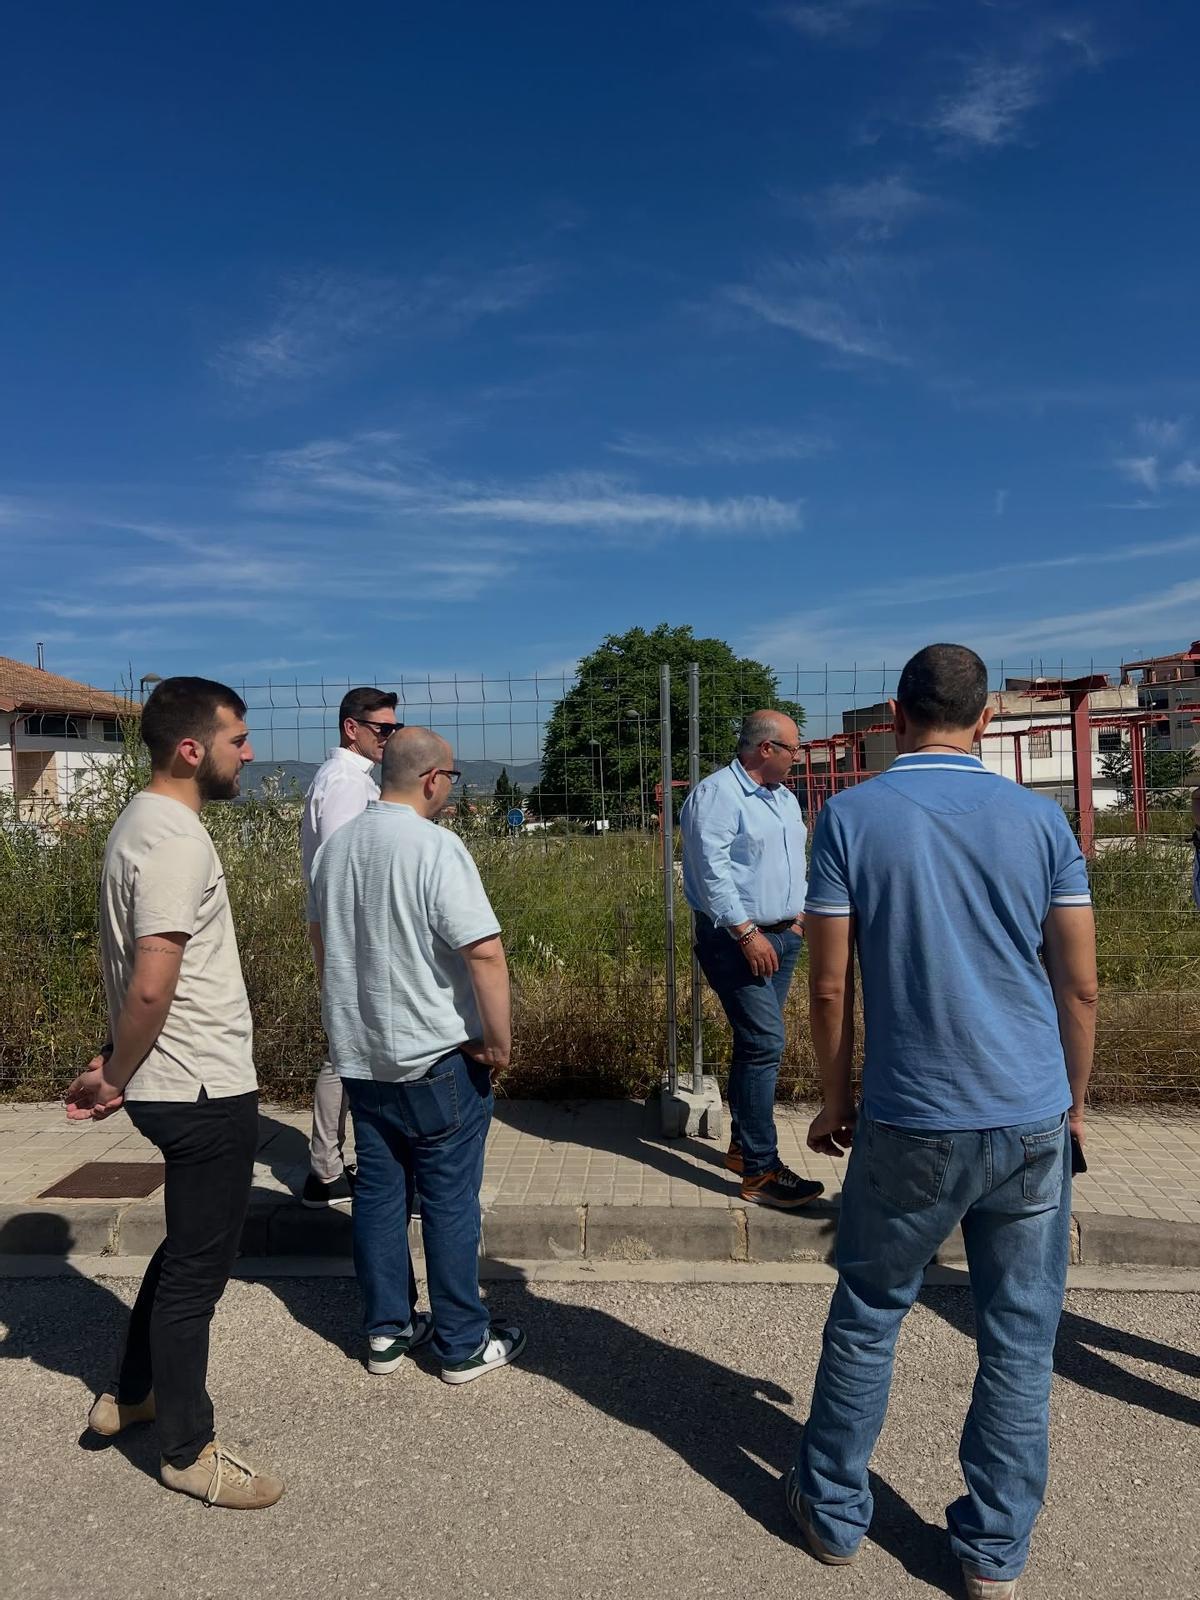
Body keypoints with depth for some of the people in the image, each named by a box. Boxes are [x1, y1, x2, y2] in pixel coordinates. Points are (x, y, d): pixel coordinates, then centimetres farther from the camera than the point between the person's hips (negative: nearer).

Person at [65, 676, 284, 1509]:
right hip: (206, 1089, -10)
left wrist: (116, 1070, 11)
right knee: (197, 1269, 7)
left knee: (188, 1246, 25)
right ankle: (188, 1450, 24)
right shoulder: (176, 841, -22)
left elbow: (135, 976, 13)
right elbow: (152, 988, -27)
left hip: (183, 1083, 10)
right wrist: (114, 1080, -12)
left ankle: (130, 1393, 41)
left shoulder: (144, 822, 9)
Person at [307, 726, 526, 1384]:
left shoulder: (336, 846, 5)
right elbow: (485, 953, -25)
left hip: (359, 1053, 7)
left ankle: (386, 1330, 28)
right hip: (437, 1057, -7)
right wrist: (500, 1042, -14)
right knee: (450, 1200, 6)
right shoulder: (436, 848, -19)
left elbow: (319, 936, 19)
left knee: (379, 1191, 16)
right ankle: (464, 1345, 18)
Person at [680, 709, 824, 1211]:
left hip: (782, 937, 9)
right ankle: (760, 1172, -5)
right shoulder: (717, 794, -13)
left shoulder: (784, 797, 16)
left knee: (756, 1044, 14)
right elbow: (712, 870, -20)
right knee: (765, 1043, -12)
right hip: (737, 939, -9)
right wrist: (747, 933, -21)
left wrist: (799, 914, 15)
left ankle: (742, 1146, 27)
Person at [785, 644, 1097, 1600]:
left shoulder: (851, 818, -6)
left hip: (911, 1123, -2)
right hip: (1034, 1118, 2)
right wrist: (1073, 1102, 16)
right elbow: (1080, 987, 2)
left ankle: (835, 1511, 31)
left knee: (867, 1317, 16)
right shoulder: (1040, 818, 0)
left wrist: (837, 1102, 8)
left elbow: (831, 987, -5)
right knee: (1020, 1336, 15)